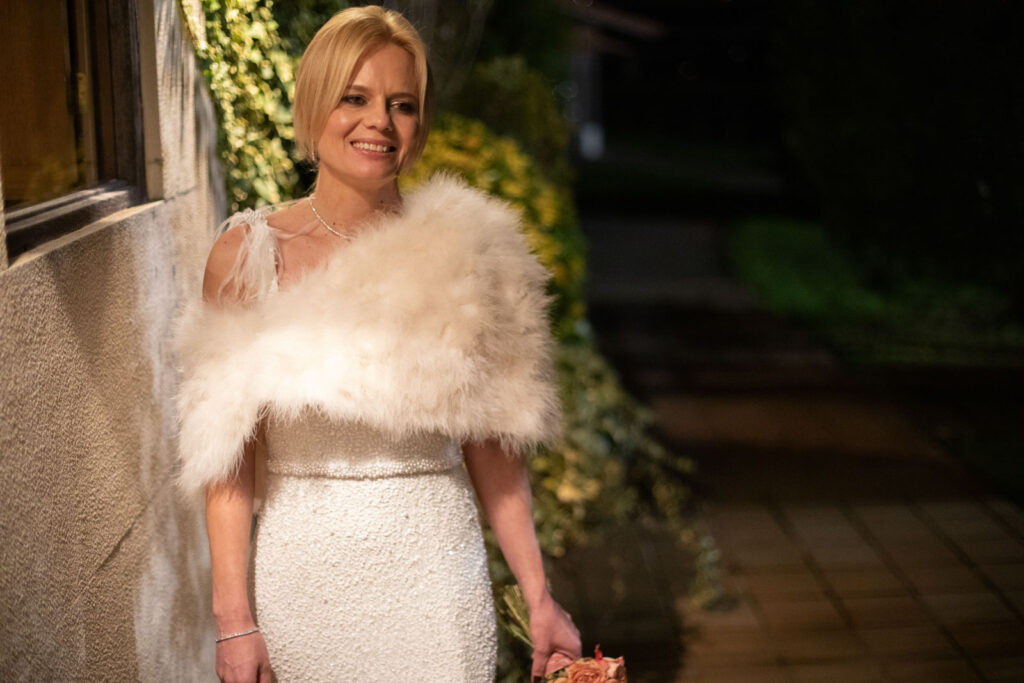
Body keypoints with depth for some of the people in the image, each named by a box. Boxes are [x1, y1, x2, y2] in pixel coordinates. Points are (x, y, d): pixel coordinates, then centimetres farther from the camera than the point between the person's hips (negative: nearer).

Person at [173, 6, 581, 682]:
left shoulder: (462, 251, -2)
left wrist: (539, 598, 1)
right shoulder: (248, 254, -5)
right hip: (303, 570, 0)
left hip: (434, 569, 1)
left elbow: (491, 447, 2)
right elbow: (228, 459, -5)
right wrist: (233, 619, -9)